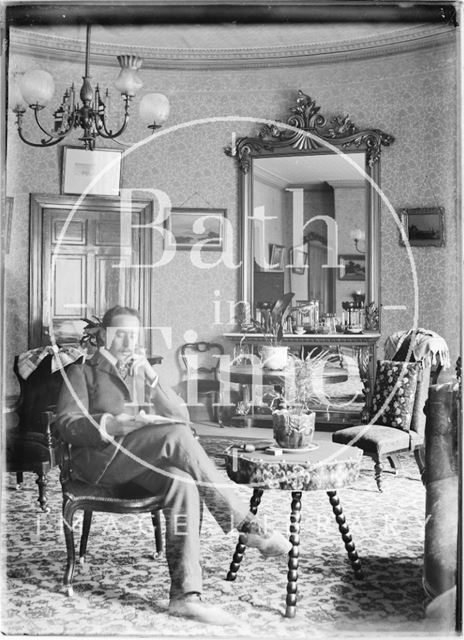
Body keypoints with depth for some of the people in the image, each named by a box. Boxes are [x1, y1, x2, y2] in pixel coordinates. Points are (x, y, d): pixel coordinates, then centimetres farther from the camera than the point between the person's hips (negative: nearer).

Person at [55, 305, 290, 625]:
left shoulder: (143, 371, 24)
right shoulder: (83, 371, 12)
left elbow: (182, 417, 11)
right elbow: (67, 425, -3)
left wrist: (151, 378, -4)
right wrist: (112, 424, -21)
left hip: (146, 462, 5)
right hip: (100, 458, -4)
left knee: (182, 482, -31)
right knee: (176, 436, -31)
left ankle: (185, 594, -33)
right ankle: (248, 526, -28)